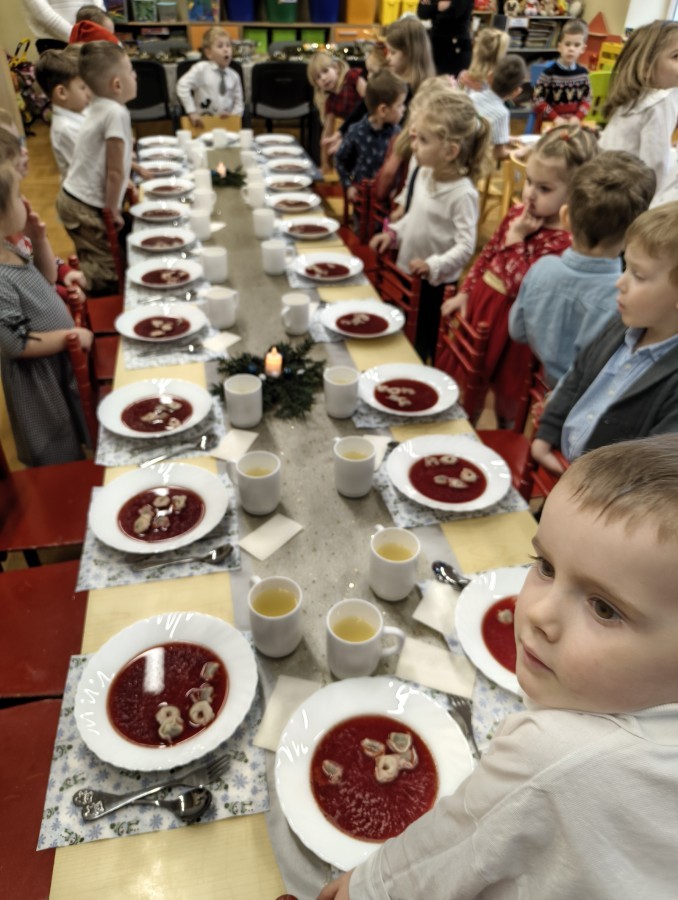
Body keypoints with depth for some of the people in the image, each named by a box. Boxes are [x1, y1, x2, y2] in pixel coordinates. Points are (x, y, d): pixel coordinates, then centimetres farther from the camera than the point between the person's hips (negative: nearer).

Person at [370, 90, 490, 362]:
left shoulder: (462, 193, -22)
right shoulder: (423, 174, 1)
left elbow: (466, 247, -26)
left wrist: (433, 266, -36)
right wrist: (393, 233, 3)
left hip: (434, 286, -7)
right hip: (406, 275, 8)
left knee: (424, 345, 8)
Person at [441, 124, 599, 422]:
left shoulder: (563, 240, -22)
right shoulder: (518, 214, 0)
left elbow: (522, 286, -28)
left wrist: (516, 238, -25)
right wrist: (465, 292, 8)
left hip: (508, 320, -7)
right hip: (480, 301, 7)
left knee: (505, 393, 11)